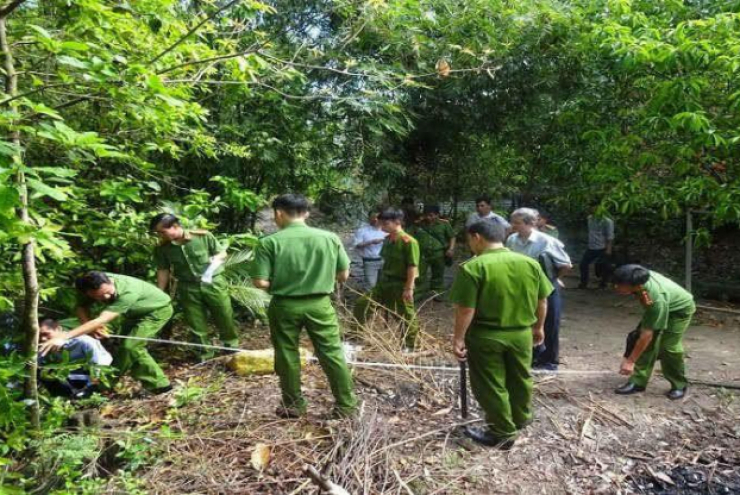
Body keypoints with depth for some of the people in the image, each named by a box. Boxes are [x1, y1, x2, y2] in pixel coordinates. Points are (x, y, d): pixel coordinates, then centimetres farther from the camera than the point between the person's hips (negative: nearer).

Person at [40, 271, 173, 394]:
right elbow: (81, 307, -9)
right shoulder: (94, 286, -24)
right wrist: (90, 326, -30)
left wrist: (64, 336, -57)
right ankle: (160, 384, 14)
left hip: (158, 309, -8)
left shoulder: (128, 293, -44)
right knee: (133, 348, 5)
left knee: (129, 346, -17)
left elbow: (102, 320, -50)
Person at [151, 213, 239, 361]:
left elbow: (222, 253, -4)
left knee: (225, 317, 8)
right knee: (196, 323, 8)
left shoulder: (203, 236, -14)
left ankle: (232, 346, 31)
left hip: (214, 283, -2)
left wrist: (212, 265, -21)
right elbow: (163, 271, 2)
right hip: (188, 288, 2)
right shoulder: (162, 248, -6)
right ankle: (205, 352, 25)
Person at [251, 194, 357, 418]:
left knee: (287, 356, 15)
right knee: (332, 353, 11)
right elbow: (343, 275, 2)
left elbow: (260, 282, -14)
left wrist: (279, 284, 7)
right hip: (319, 304, 2)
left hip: (284, 306, -1)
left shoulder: (269, 242, -11)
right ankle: (346, 404, 19)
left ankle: (294, 405, 28)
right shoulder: (330, 238, -3)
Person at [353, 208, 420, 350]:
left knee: (406, 316, 7)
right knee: (361, 304, 7)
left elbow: (413, 266, -19)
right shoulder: (387, 239, 7)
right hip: (384, 283, 8)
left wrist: (409, 288, -20)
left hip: (400, 285, -8)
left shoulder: (408, 241, -18)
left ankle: (410, 345, 25)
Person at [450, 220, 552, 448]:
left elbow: (465, 309, -18)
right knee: (520, 379, 24)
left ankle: (502, 433, 22)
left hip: (485, 336, -5)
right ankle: (521, 419, 43)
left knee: (490, 385, 11)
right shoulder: (530, 263, 0)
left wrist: (459, 338, -8)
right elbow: (542, 301, 7)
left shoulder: (473, 267, -18)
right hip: (521, 333, 6)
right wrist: (538, 327, 20)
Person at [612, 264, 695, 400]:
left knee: (668, 347, -15)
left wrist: (630, 361, -32)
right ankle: (638, 382, 0)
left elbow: (647, 335, -37)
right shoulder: (638, 278, -28)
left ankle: (679, 385, 9)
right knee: (648, 344, -5)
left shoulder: (657, 299, -44)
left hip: (680, 309, -6)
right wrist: (644, 302, -17)